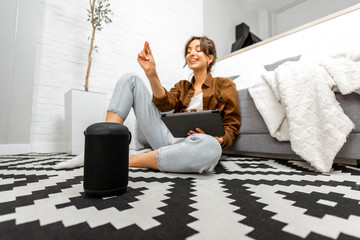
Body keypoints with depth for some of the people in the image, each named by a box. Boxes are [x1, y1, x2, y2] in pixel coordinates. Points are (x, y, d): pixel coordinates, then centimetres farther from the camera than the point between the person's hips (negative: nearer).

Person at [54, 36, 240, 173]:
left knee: (210, 147, -43)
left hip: (191, 143, -3)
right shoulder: (182, 86, 21)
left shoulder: (225, 86, 11)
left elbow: (232, 128, 4)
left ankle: (124, 160, -22)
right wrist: (151, 73, -17)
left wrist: (218, 139, -19)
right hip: (168, 138, 4)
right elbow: (165, 104, -1)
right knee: (130, 79, -1)